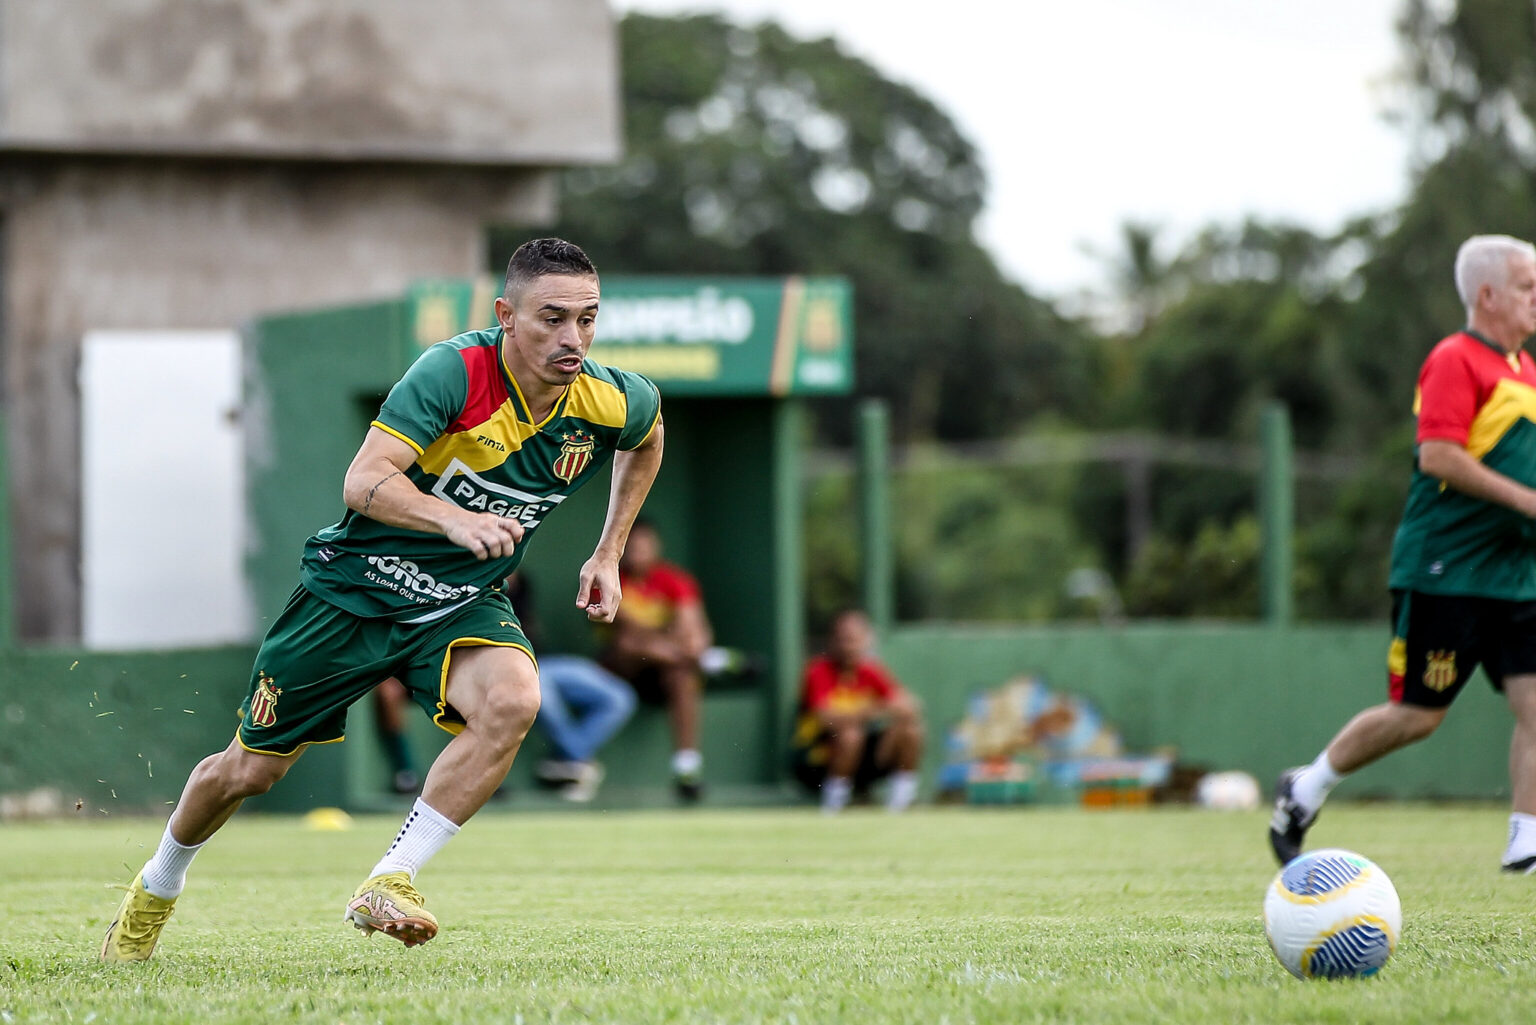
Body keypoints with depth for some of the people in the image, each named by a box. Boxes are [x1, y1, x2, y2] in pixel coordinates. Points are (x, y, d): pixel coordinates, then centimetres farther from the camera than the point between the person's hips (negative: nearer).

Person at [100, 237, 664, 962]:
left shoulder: (614, 403, -12)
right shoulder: (454, 372, -28)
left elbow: (647, 440, 15)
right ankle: (158, 887, 41)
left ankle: (388, 885, -24)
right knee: (250, 770, 9)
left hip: (462, 605, 3)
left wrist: (608, 556, 11)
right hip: (354, 588, -3)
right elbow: (364, 481, -36)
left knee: (512, 700, -32)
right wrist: (454, 519, -53)